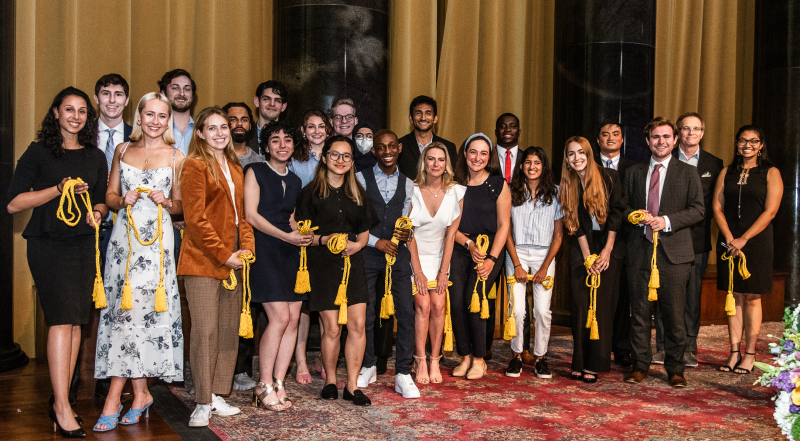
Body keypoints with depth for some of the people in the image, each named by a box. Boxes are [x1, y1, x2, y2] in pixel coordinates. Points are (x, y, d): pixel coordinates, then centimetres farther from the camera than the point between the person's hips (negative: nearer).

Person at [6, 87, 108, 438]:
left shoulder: (96, 157, 15)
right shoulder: (39, 152, 2)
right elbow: (13, 203, -4)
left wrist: (98, 212, -2)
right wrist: (59, 189, -13)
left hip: (84, 245, 4)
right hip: (48, 244, -4)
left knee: (75, 320, 4)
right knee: (62, 318, -13)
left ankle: (60, 400, 13)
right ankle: (62, 409, -11)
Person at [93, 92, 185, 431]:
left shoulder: (176, 157, 5)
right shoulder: (123, 150, 14)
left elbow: (181, 206, 8)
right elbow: (110, 195, 16)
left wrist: (166, 202, -12)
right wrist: (122, 200, -5)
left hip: (156, 240, -3)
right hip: (123, 236, 3)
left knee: (134, 312, -10)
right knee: (122, 311, 0)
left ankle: (114, 398, -5)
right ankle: (141, 393, 11)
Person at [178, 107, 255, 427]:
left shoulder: (235, 169, 18)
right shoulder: (194, 166, -5)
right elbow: (196, 220, -11)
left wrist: (247, 248, 2)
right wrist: (224, 254, -12)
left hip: (233, 261, 7)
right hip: (203, 260, -7)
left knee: (229, 330, 7)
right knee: (205, 330, -7)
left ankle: (217, 396, 15)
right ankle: (203, 403, 0)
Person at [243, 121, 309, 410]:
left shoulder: (294, 180, 19)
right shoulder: (255, 172, 0)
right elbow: (251, 215, -8)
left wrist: (302, 235, 4)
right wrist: (286, 236, -15)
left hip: (291, 254, 6)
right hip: (265, 251, -6)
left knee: (293, 319, 0)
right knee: (280, 317, -13)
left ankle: (279, 384, 8)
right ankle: (264, 386, -2)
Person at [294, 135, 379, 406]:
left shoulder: (357, 194, 14)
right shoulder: (311, 192, 1)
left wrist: (357, 244, -4)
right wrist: (325, 240, -17)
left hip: (353, 263, 3)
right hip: (323, 265, -3)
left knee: (357, 325, -4)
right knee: (332, 328, -2)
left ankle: (352, 386, 6)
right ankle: (330, 382, 18)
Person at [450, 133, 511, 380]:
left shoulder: (498, 184, 1)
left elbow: (503, 225, -1)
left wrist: (491, 258, -10)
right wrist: (469, 243, -8)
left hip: (490, 251, -2)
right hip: (460, 249, 3)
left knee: (473, 301, -14)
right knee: (456, 303, -8)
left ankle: (479, 360, 2)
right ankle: (465, 357, 8)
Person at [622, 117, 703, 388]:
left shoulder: (688, 173, 8)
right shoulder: (633, 173, 16)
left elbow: (697, 210, 1)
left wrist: (667, 221, -13)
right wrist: (635, 215, -5)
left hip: (674, 252, -2)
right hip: (639, 251, 2)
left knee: (674, 313, -1)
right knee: (639, 311, 4)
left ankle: (675, 369, 10)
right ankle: (640, 365, 14)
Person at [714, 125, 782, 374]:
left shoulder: (771, 173, 1)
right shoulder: (726, 173, 12)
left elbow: (770, 211, -7)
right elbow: (717, 207, 6)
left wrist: (743, 239, -13)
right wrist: (729, 238, -9)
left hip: (756, 242, -3)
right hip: (729, 242, 3)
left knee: (752, 297, -1)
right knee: (734, 296, 4)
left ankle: (749, 355, 4)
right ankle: (734, 353, 7)